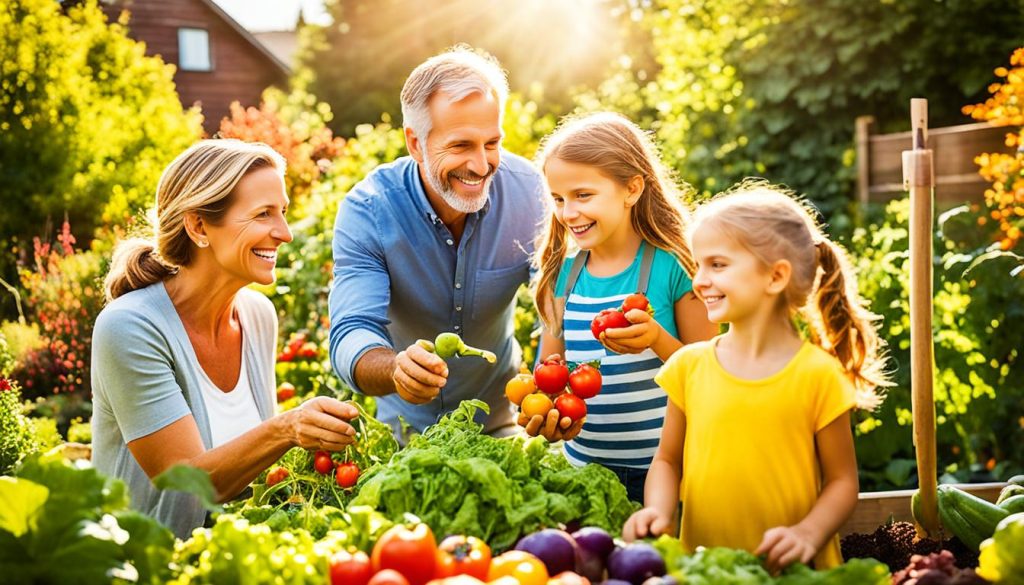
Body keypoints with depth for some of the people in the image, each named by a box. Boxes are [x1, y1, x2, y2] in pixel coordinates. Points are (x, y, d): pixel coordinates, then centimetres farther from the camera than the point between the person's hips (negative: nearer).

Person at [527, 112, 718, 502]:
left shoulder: (672, 266, -9)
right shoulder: (561, 275, 4)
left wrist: (656, 340, -22)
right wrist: (544, 415, -11)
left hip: (662, 473, -4)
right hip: (582, 468, 4)